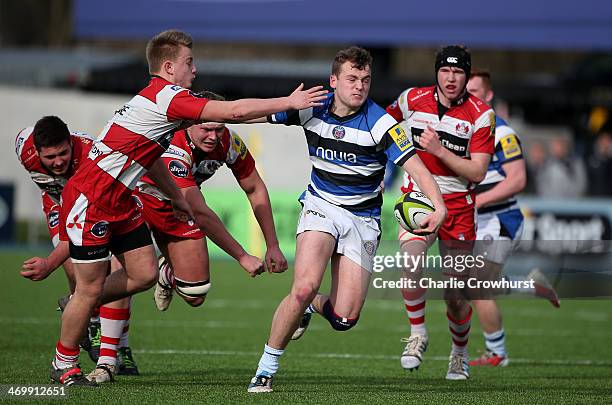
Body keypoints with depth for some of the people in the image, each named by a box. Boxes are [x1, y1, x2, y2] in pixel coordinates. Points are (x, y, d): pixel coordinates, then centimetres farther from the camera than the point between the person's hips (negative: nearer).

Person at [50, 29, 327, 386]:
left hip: (119, 200, 10)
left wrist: (177, 197, 29)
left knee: (145, 274, 5)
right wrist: (288, 103, -17)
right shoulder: (167, 96, -19)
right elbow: (234, 111, -24)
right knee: (91, 287, -2)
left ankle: (78, 306, 26)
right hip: (91, 198, -10)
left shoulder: (159, 97, 13)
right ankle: (64, 366, 12)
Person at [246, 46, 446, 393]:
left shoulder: (380, 123, -15)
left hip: (362, 218, 0)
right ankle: (266, 369, -10)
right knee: (305, 286, -25)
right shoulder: (312, 108, -5)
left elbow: (415, 166, -20)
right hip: (321, 206, 1)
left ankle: (312, 305, 30)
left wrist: (439, 206, -36)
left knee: (345, 319, -8)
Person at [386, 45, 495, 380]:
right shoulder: (412, 100, -2)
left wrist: (439, 150, -22)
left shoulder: (481, 115, -8)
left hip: (458, 205, -1)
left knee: (455, 296, 2)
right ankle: (417, 335, -5)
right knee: (411, 265, -28)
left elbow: (478, 173, -12)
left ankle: (459, 353, 30)